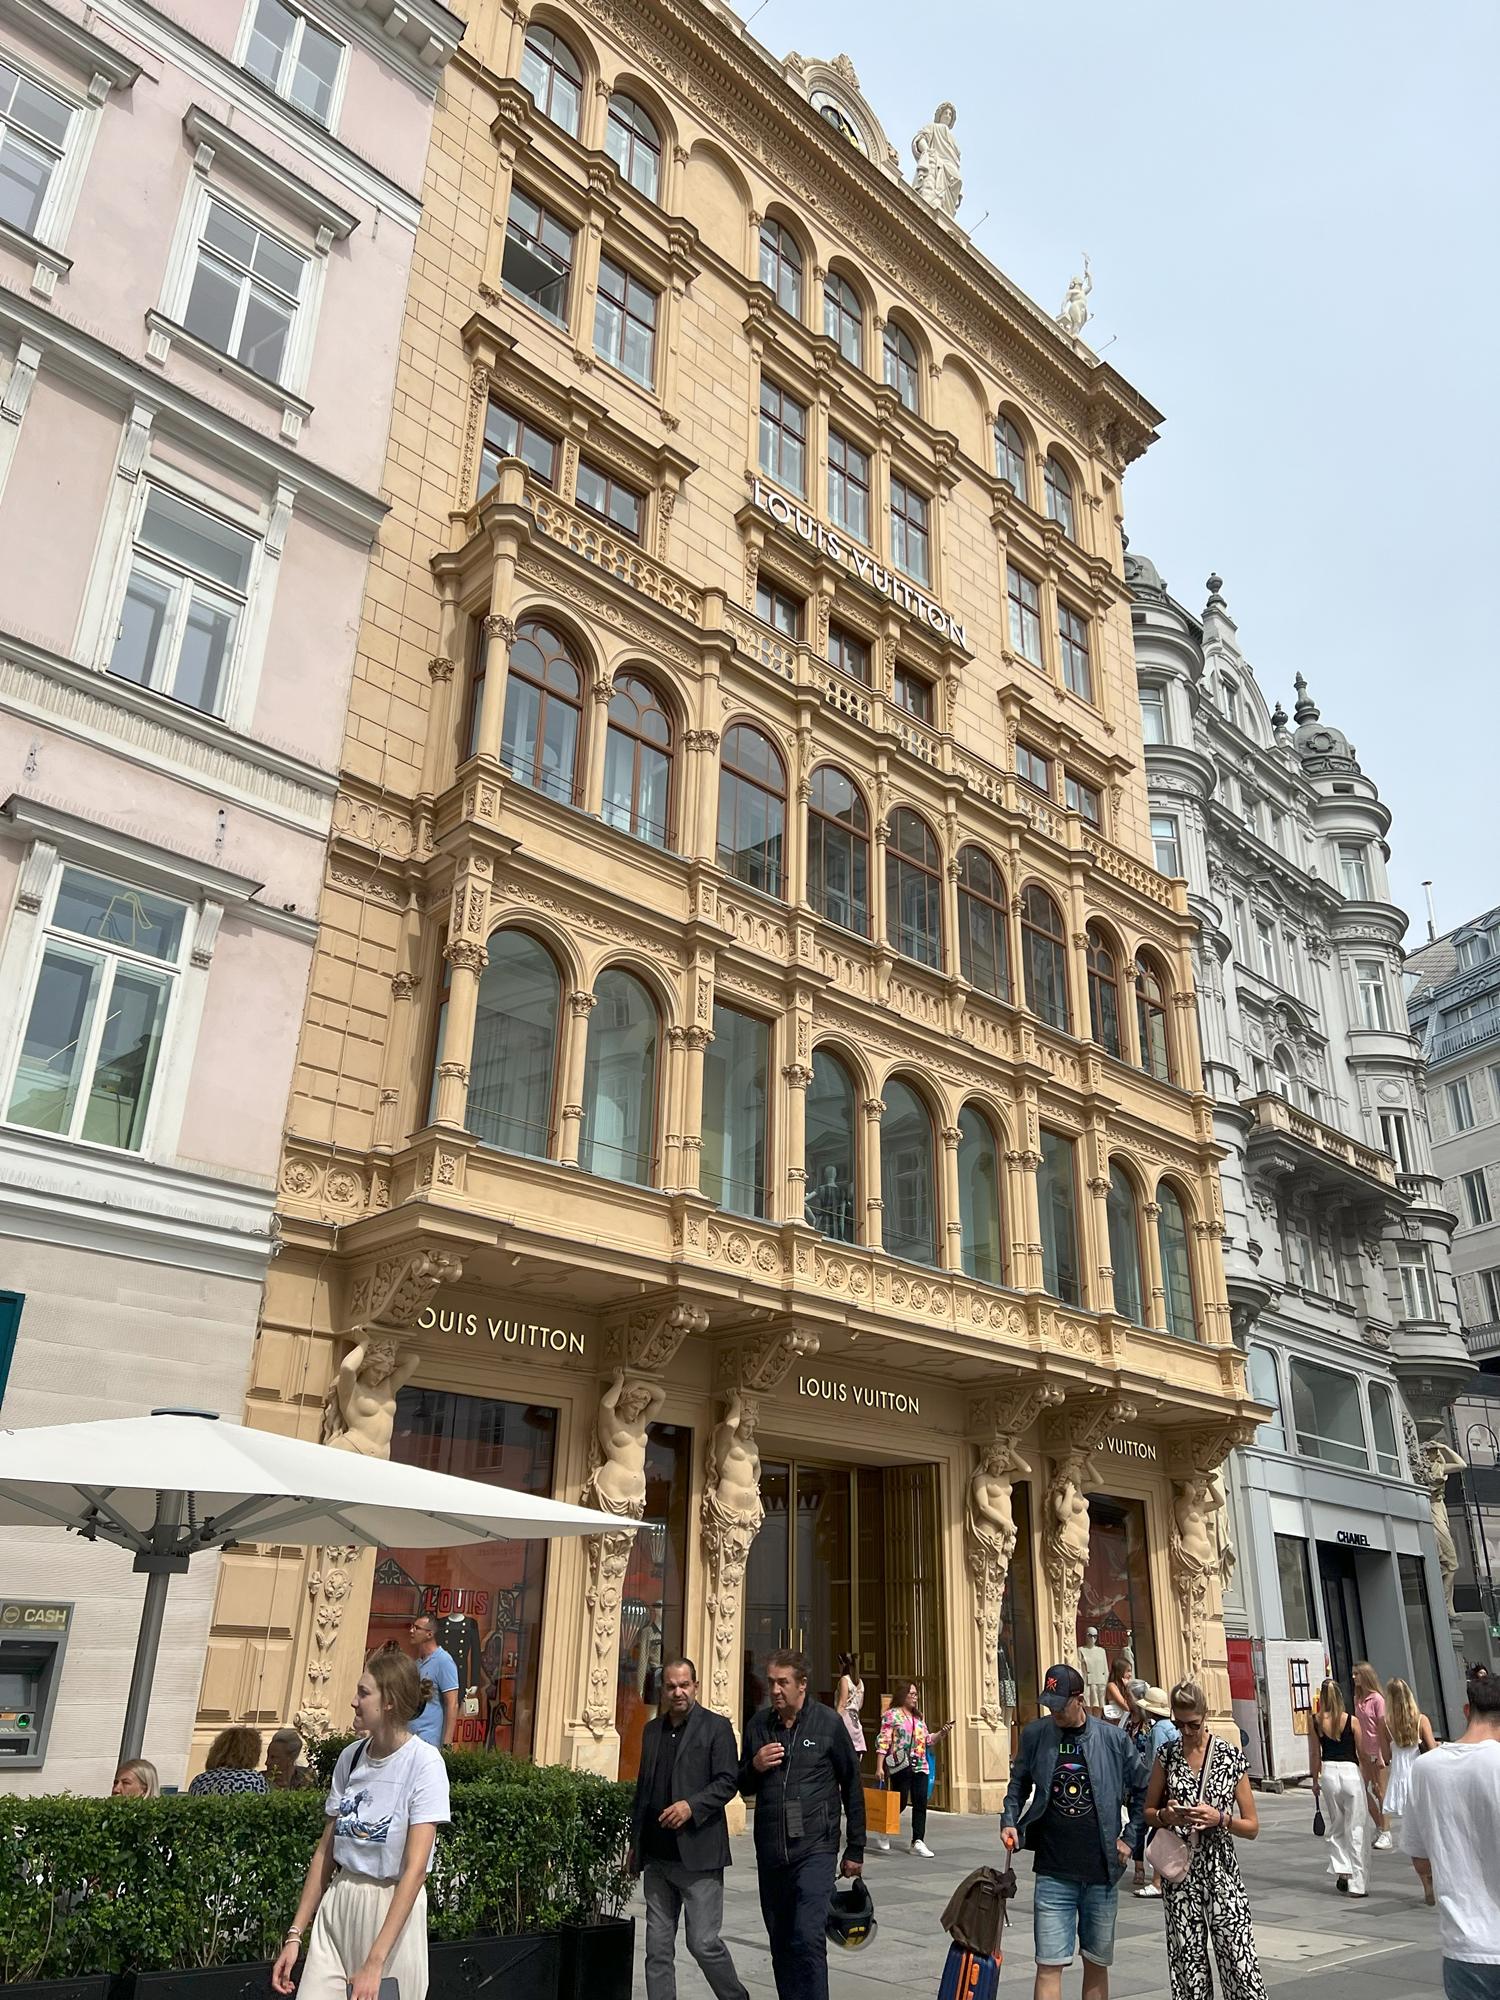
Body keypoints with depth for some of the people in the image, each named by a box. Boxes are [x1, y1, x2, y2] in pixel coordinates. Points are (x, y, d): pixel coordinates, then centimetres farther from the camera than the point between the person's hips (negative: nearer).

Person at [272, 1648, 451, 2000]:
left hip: (394, 1908, -4)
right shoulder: (350, 1756, 2)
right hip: (337, 1903, 4)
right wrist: (295, 1935, 5)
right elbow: (324, 1852, 8)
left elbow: (415, 1868, -20)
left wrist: (375, 1962, -23)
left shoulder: (423, 1762, -16)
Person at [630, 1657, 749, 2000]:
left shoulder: (716, 1727, -4)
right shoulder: (652, 1729, 13)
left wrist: (691, 1805, -22)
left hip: (698, 1853, -6)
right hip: (657, 1856, 6)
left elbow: (728, 1781, -10)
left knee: (704, 1942, -3)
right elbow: (642, 1788, 19)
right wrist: (634, 1843, 18)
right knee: (658, 1946, 9)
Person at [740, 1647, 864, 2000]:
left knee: (808, 1938, -13)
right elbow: (744, 1787, 14)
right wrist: (755, 1766, -8)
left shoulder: (828, 1723, -6)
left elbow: (852, 1786, 2)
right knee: (781, 1942, 13)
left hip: (815, 1848, -4)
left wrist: (855, 1849, 4)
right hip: (770, 1850, 4)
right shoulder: (758, 1724, 4)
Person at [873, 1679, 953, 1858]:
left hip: (920, 1766, 6)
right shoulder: (891, 1715, -4)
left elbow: (928, 1739, 20)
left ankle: (918, 1841, 6)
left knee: (921, 1803, -1)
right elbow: (883, 1742, -9)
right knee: (900, 1803, 0)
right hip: (901, 1765, -6)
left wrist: (942, 1733, 3)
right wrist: (879, 1767, -15)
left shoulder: (919, 1717, 16)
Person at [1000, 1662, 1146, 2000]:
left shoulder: (1113, 1739, -5)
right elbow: (1018, 1783, 11)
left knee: (1097, 1963, 14)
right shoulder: (1035, 1734, -3)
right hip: (1053, 1873, 0)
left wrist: (1130, 1837, 2)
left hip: (1102, 1872, 1)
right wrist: (1010, 1821, -4)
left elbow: (1142, 1791, 8)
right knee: (1049, 1965, -3)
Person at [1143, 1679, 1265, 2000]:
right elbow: (1148, 1812, 11)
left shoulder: (1232, 1757, -3)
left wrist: (1219, 1818, -17)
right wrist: (1166, 1816, -10)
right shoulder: (1168, 1755, 3)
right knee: (1187, 1961, 5)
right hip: (1180, 1873, 2)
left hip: (1221, 1872, -2)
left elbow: (1252, 1827, 1)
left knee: (1238, 1960, -6)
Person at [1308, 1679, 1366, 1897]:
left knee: (1334, 1828, 19)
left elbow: (1314, 1754, 4)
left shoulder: (1315, 1721, -2)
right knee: (1355, 1830, 6)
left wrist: (1315, 1781, 15)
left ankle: (1341, 1869, 7)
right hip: (1350, 1772, -1)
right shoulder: (1351, 1721, -7)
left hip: (1328, 1773, 1)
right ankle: (1356, 1884, 7)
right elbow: (1362, 1752, -2)